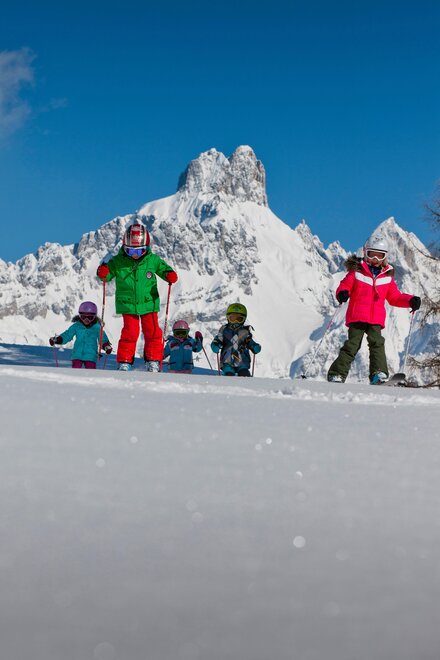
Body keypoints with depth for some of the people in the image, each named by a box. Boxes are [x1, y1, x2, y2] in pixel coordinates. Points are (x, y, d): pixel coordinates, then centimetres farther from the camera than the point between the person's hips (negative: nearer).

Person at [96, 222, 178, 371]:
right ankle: (124, 361, 6)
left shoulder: (153, 260, -5)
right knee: (130, 332, -6)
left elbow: (164, 268, 7)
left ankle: (153, 361, 15)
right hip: (127, 304, -1)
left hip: (148, 303, 1)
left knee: (152, 331, 1)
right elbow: (108, 275, 2)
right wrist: (103, 273, -21)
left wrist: (170, 275, -15)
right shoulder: (118, 261, -7)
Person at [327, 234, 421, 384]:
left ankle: (379, 373, -23)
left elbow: (395, 297, 19)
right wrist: (342, 293, -21)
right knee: (352, 345, -8)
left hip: (376, 319, 3)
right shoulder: (356, 271, 5)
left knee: (377, 342, -16)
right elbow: (344, 286, 3)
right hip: (357, 316, -3)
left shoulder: (387, 276, 15)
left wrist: (410, 300, 4)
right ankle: (337, 374, -3)